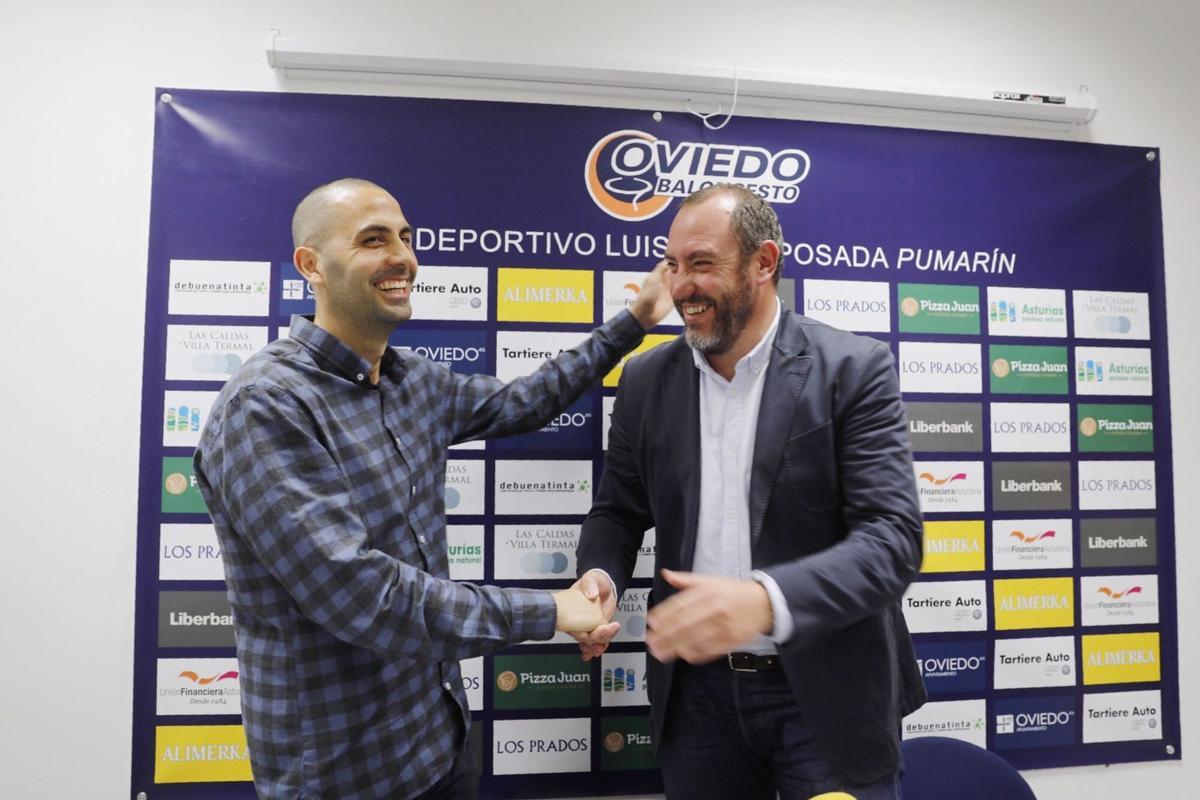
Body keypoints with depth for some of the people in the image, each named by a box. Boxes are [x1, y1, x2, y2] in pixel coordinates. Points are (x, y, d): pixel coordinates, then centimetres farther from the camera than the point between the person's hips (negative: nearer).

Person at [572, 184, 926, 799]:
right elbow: (618, 511, 8)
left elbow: (892, 536, -18)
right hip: (697, 689, 4)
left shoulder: (853, 369, -11)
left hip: (827, 691, -3)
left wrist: (767, 599, -34)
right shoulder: (647, 379, 0)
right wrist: (601, 574, -14)